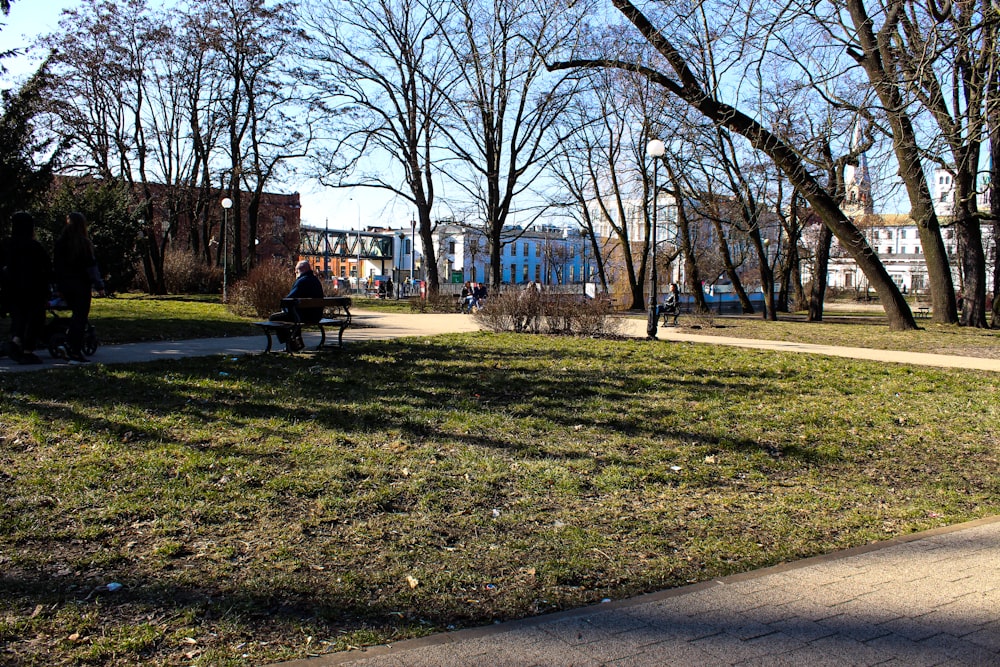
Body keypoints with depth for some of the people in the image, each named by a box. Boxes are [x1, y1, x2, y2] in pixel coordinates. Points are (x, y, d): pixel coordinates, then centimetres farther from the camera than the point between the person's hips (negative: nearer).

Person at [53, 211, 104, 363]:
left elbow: (57, 265, 9)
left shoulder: (60, 242, 5)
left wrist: (59, 287, 16)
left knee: (76, 315, 20)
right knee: (81, 317, 0)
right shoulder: (84, 243, -11)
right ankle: (75, 352, -1)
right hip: (81, 285, -6)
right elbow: (91, 266, -12)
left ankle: (69, 346, 13)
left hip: (66, 285, 6)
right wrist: (99, 286, -8)